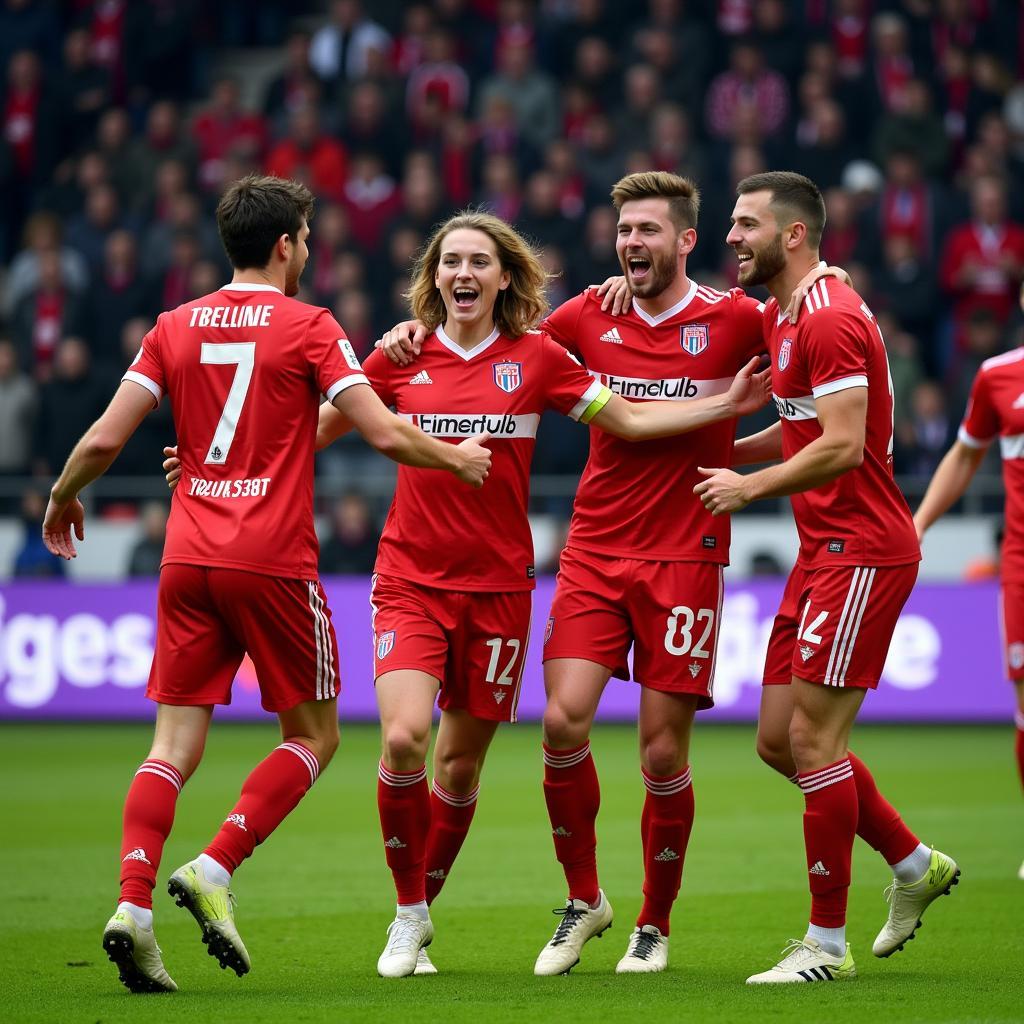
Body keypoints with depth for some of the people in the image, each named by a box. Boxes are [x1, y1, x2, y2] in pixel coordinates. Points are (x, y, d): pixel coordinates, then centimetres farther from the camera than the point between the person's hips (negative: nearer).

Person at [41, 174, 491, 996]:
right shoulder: (308, 327, -2)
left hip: (188, 558, 4)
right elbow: (384, 434, -6)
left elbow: (104, 440, 6)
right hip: (273, 559, -4)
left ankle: (134, 903, -14)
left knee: (176, 743, 4)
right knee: (312, 736, 10)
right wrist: (457, 460, 13)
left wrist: (62, 500, 25)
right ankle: (214, 871, -8)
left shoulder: (176, 327, 10)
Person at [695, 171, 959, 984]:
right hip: (825, 551, 10)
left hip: (861, 550, -10)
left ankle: (828, 943, -2)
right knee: (779, 740, 11)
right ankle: (914, 864, 24)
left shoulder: (830, 318, -16)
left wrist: (748, 487, -13)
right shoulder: (778, 319, 16)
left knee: (812, 738, -9)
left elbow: (842, 446, -22)